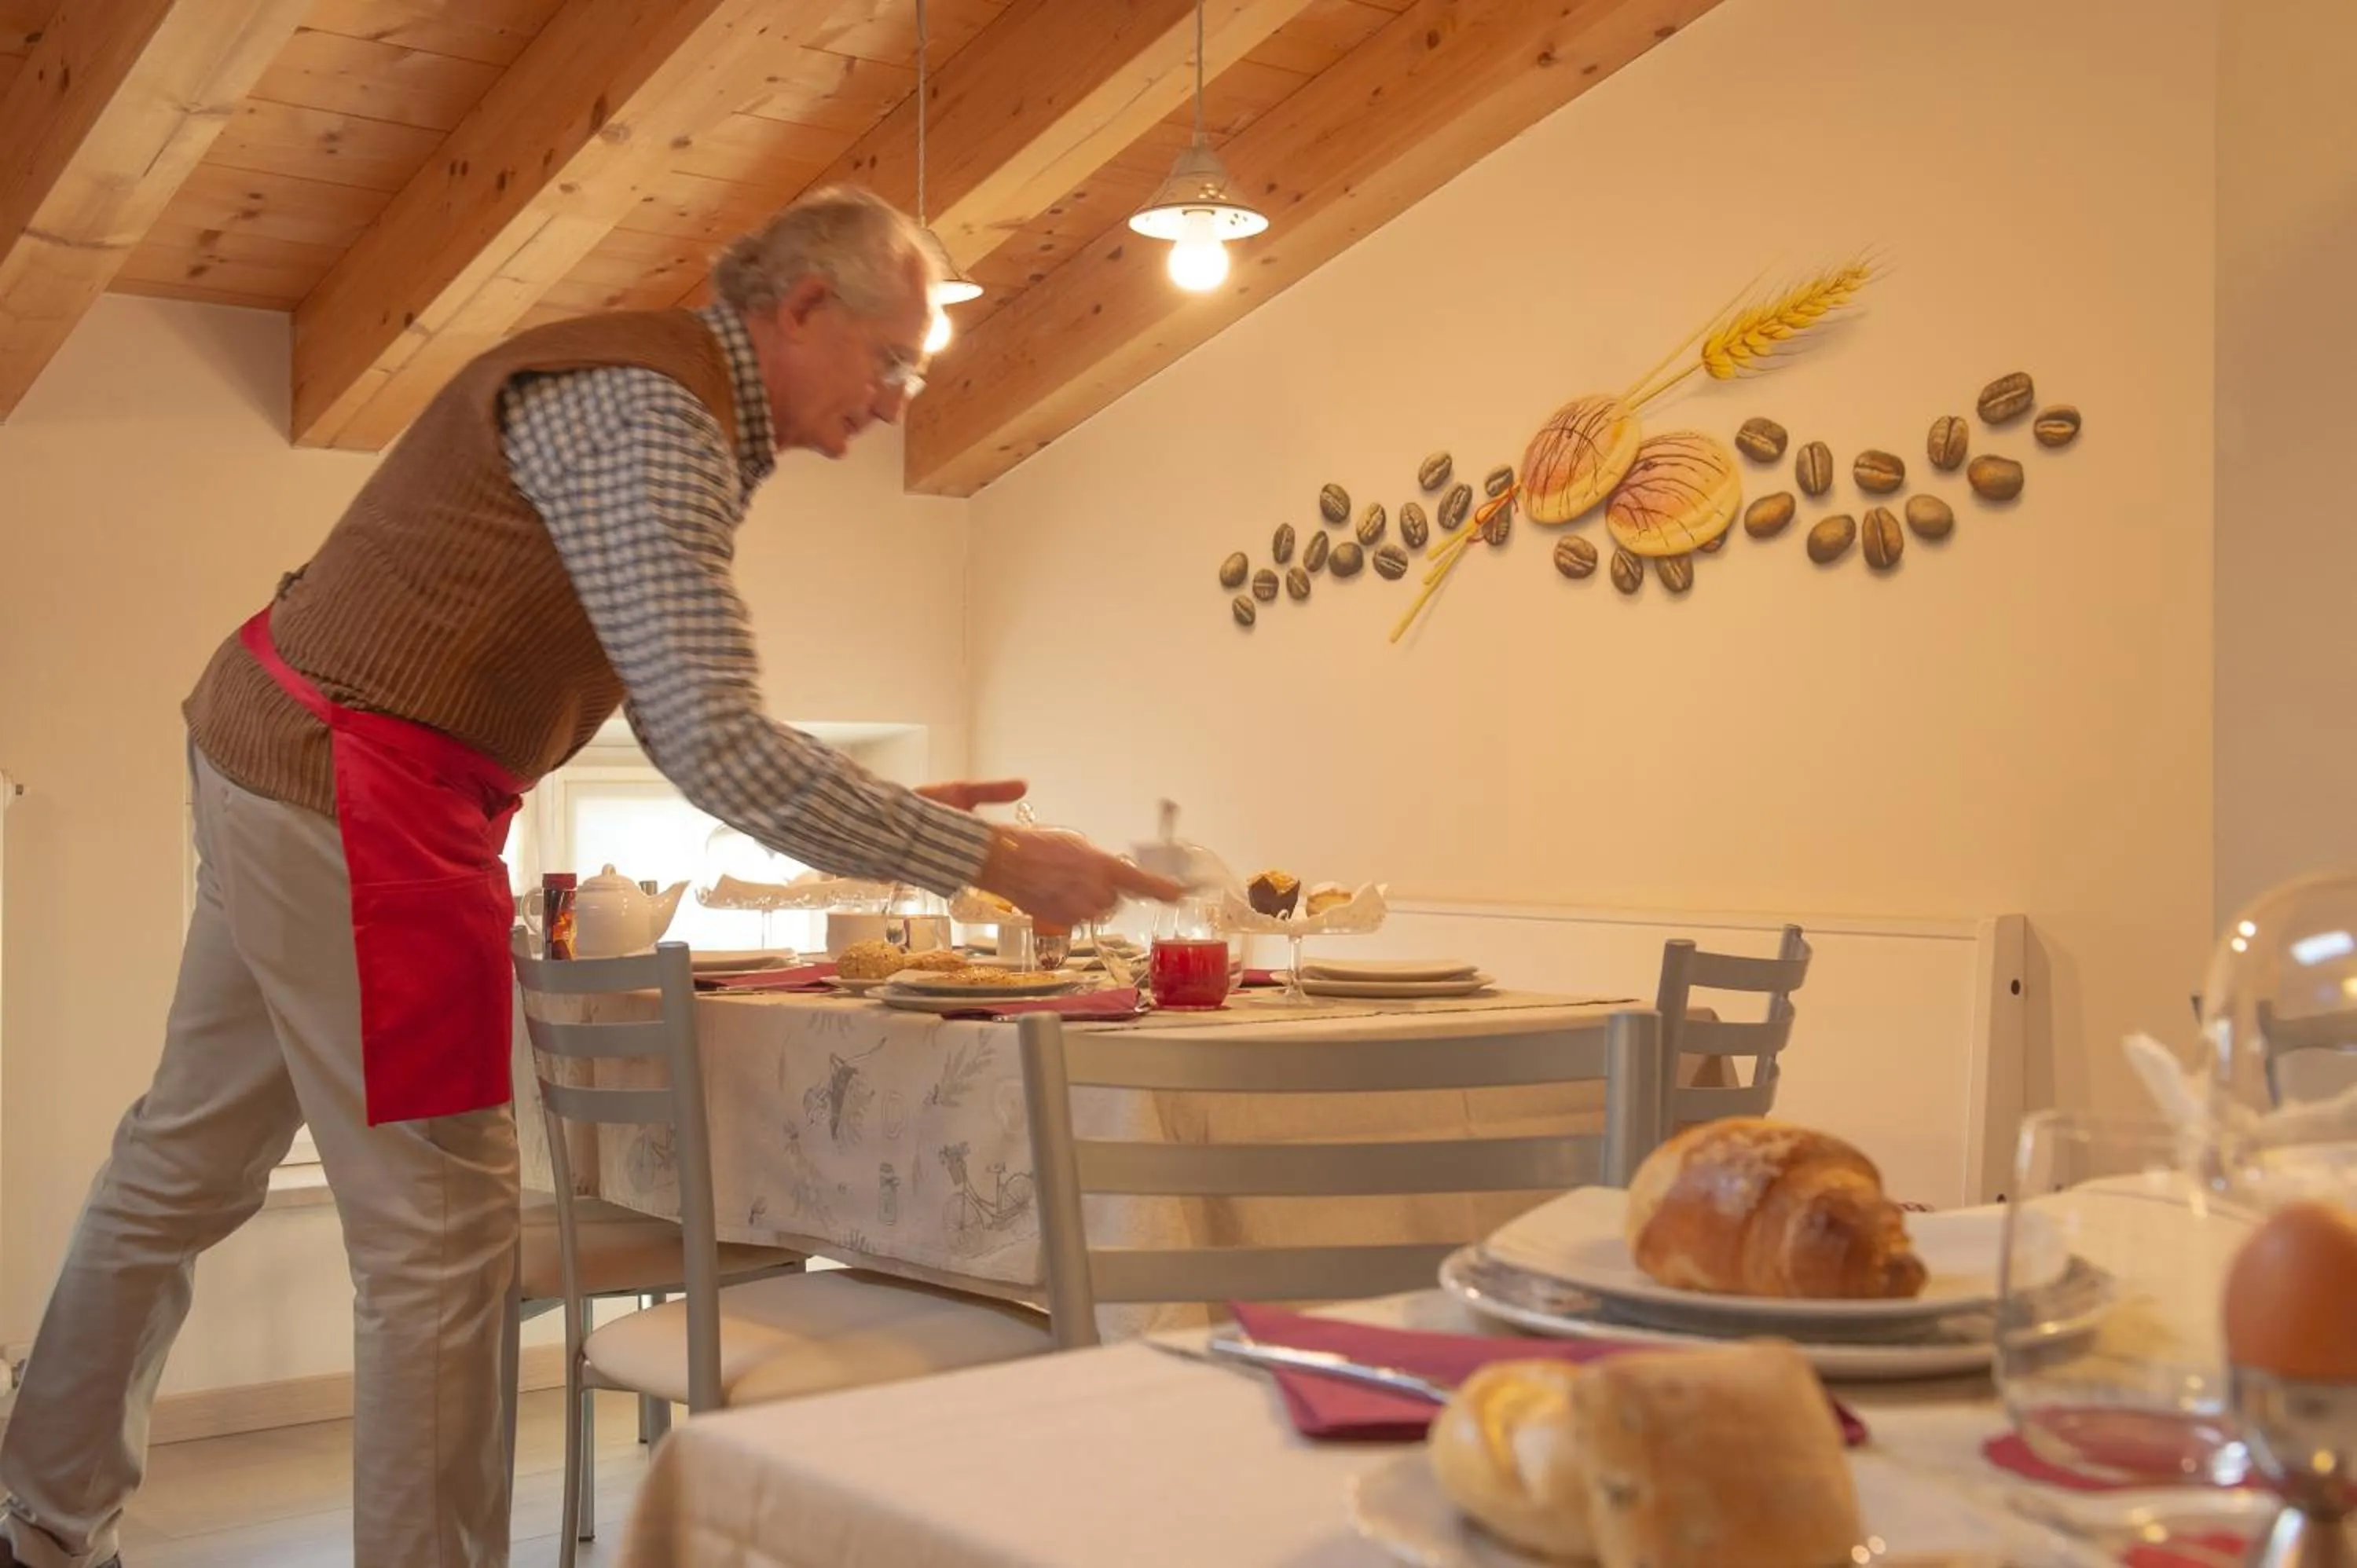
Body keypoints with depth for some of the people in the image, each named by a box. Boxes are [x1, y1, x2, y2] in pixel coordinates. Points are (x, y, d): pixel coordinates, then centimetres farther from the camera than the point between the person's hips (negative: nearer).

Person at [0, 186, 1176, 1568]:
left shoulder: (670, 397, 12)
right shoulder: (650, 415, -20)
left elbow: (684, 722, 14)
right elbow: (717, 745, -27)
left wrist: (892, 812, 7)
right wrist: (989, 858, -23)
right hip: (356, 793, -11)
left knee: (190, 1163, 20)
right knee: (442, 1227, -4)